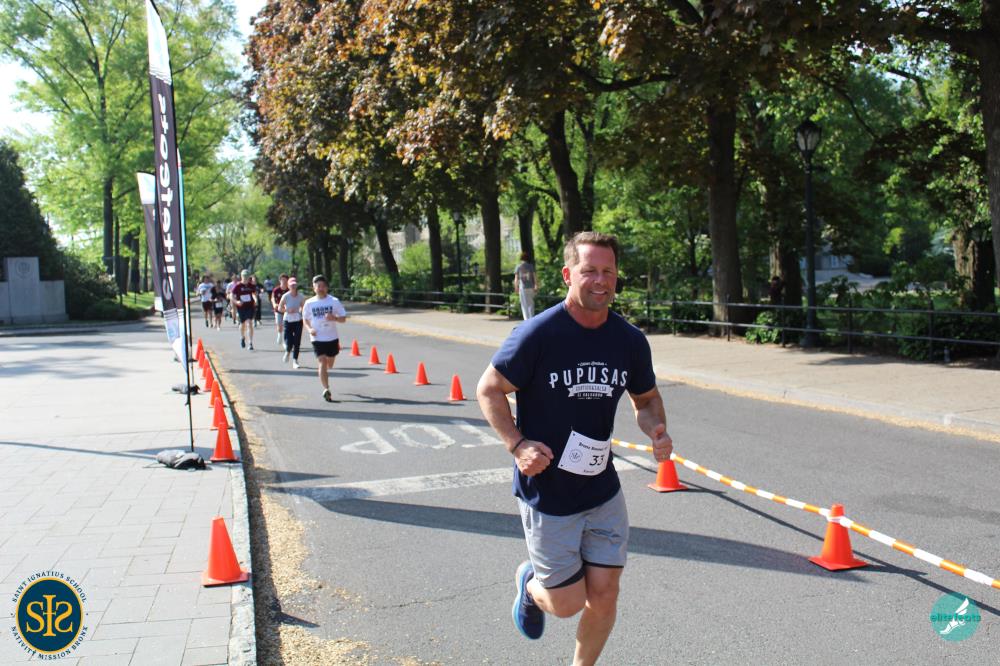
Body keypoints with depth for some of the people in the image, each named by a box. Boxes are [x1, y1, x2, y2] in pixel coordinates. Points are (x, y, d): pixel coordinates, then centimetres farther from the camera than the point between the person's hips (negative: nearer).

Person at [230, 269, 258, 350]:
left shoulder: (251, 285, 1)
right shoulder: (237, 286, -6)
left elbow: (254, 293, 19)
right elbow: (231, 296, -6)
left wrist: (255, 300, -1)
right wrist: (236, 302, -23)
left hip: (250, 306, 0)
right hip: (241, 307, 0)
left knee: (249, 323, -13)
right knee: (242, 324, 13)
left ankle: (251, 343, -13)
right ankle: (242, 338, 44)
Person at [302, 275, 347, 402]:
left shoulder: (334, 301, -3)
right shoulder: (309, 303, 0)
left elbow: (343, 319, 0)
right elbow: (305, 319, 13)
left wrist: (334, 318, -22)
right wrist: (309, 329, -7)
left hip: (332, 338, 1)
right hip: (317, 338, -1)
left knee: (330, 365, 14)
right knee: (322, 362, -15)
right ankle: (326, 390, -18)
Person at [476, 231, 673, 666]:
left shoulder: (630, 340, -3)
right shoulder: (538, 335, -18)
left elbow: (646, 399, 13)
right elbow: (488, 390, -9)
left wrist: (657, 432, -8)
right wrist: (517, 445, -21)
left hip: (604, 492, 4)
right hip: (546, 494, -4)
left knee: (604, 595, 8)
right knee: (567, 604, 3)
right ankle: (529, 581, 39)